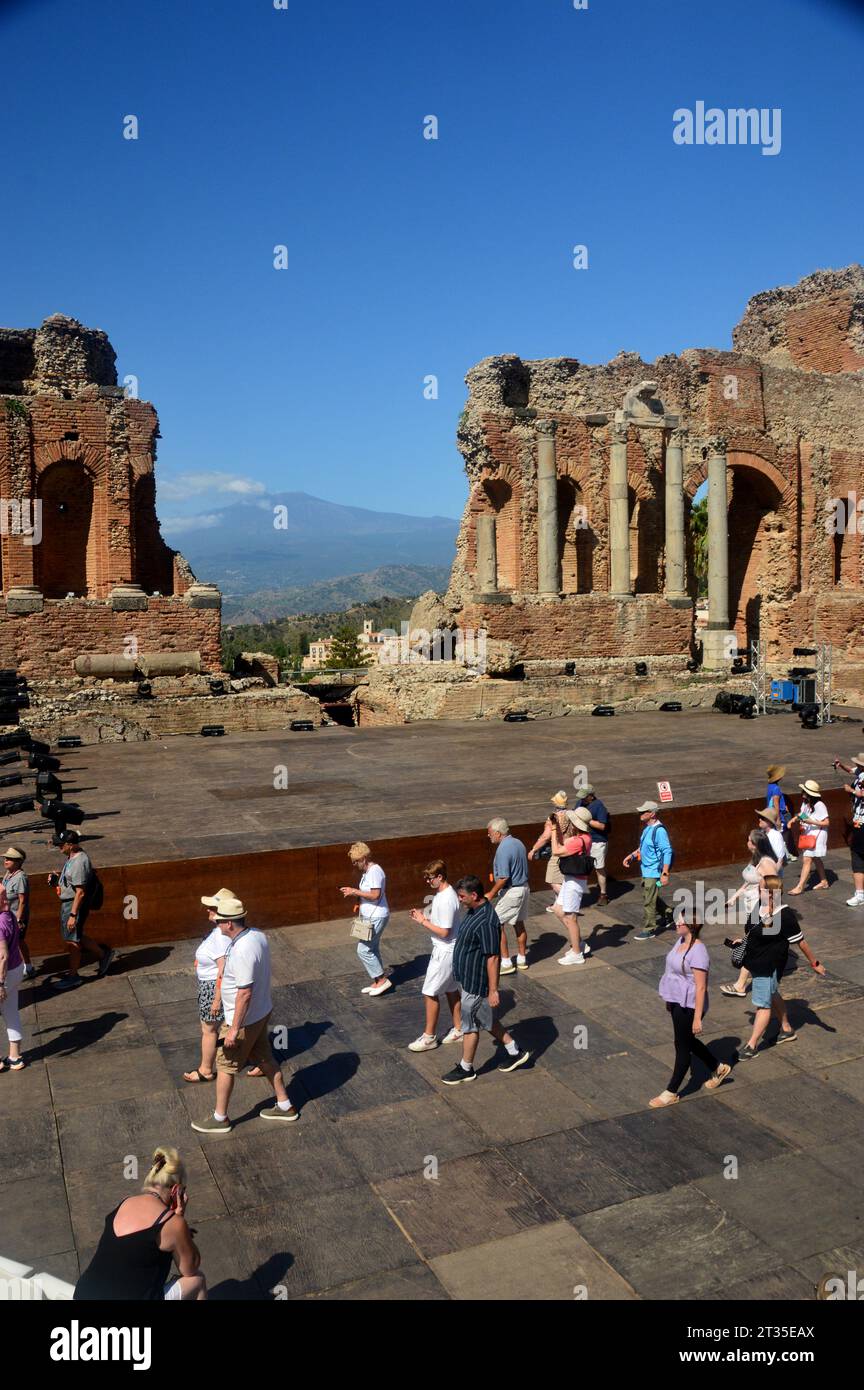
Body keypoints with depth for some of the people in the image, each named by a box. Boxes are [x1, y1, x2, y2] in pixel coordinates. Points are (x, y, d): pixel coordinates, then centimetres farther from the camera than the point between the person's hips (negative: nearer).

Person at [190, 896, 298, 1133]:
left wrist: (234, 1029, -23)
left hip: (244, 1019, -9)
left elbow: (245, 993, -30)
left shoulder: (242, 951, -32)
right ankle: (284, 1106, 35)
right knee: (265, 1059, 22)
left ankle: (219, 1118, 28)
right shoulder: (258, 935, -4)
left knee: (225, 1066, 11)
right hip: (262, 1012, 9)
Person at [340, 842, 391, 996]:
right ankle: (377, 983, 24)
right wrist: (353, 893, 6)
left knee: (363, 950, -6)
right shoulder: (367, 871, 11)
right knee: (372, 950, 15)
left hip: (376, 918, -10)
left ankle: (382, 980, 4)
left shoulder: (375, 871, -20)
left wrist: (355, 891, -20)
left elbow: (375, 895, -26)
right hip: (370, 917, 10)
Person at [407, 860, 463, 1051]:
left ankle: (429, 1037, 11)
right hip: (447, 949, 10)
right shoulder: (442, 893, 4)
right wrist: (424, 915, 1)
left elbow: (444, 932, -25)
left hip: (445, 951, -10)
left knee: (430, 993, 0)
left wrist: (423, 921, -18)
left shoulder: (446, 900, -27)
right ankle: (458, 1030, 30)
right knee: (450, 990, 18)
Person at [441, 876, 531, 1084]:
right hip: (468, 979, 10)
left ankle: (466, 1069, 26)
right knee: (485, 1020, 22)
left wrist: (493, 990, -23)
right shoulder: (473, 911, 2)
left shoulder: (486, 922, -30)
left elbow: (493, 958, -27)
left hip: (476, 985, -10)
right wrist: (463, 980, 23)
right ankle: (515, 1052, 35)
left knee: (470, 1025, 8)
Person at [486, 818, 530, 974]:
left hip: (510, 891, -9)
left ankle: (506, 963, 1)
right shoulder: (518, 843, 7)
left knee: (497, 925, -1)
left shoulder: (503, 849, -22)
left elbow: (503, 877, -24)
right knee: (519, 923, 18)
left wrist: (491, 894, -13)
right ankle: (522, 959, 26)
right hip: (524, 887, 9)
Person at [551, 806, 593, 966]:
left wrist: (554, 831, -14)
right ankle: (579, 945, 28)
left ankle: (576, 954, 14)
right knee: (559, 911, 19)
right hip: (570, 879, 10)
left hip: (574, 881, -10)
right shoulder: (584, 836, 4)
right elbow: (564, 843, 12)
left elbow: (556, 851, -21)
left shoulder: (579, 841, -26)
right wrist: (558, 828, 3)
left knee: (570, 917, 2)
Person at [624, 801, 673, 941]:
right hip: (646, 870, 9)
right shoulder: (647, 827, 6)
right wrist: (632, 855, 13)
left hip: (654, 871, -9)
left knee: (649, 901, -1)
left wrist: (665, 873, -25)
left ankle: (649, 929, 11)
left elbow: (667, 852, -24)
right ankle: (666, 915, 41)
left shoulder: (659, 830, -23)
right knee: (652, 897, 23)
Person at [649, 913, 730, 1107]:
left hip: (689, 1006, -9)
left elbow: (701, 987, -24)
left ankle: (671, 1093, 20)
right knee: (688, 1042, 24)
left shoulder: (698, 952, -26)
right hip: (676, 1002, 9)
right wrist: (669, 999, 22)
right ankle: (719, 1068, 45)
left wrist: (697, 1018, -21)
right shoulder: (681, 941, 1)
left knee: (682, 1046, 6)